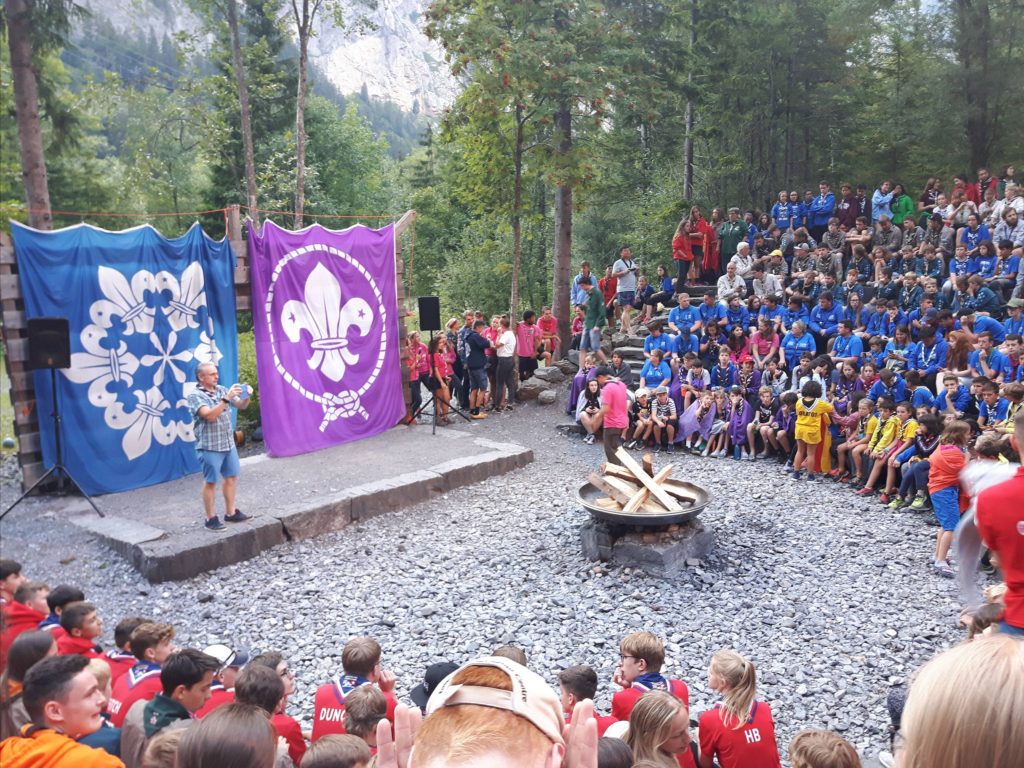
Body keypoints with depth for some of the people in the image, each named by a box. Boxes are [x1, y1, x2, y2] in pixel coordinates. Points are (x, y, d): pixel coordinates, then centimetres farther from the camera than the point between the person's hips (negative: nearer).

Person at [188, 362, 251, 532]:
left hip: (229, 443, 7)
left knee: (231, 477, 13)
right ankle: (211, 518, 10)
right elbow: (209, 415, -25)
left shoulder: (221, 390, 6)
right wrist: (226, 398, -29)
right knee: (211, 482, 1)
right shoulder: (195, 396, -12)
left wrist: (246, 396, -11)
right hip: (210, 446, -7)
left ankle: (231, 513, 25)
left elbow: (241, 405, 10)